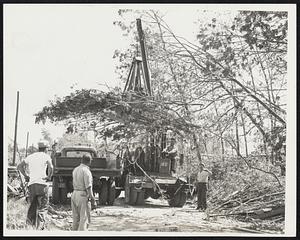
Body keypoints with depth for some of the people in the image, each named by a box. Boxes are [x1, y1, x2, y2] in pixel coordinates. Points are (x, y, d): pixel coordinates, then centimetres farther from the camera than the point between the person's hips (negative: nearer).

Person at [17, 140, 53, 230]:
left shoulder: (31, 156, 16)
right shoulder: (46, 156, 2)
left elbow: (19, 166, 13)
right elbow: (51, 167, -17)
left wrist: (26, 176, 15)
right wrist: (49, 177, -3)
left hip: (31, 183, 4)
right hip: (42, 183, -4)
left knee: (33, 204, 22)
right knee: (43, 206, 0)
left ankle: (30, 220, 10)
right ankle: (40, 227, -9)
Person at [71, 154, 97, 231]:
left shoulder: (75, 170, 10)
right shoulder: (86, 171, -14)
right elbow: (88, 187, -17)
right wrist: (93, 201, -15)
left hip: (74, 194, 8)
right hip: (83, 196, -8)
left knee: (76, 219, 13)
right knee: (84, 219, -4)